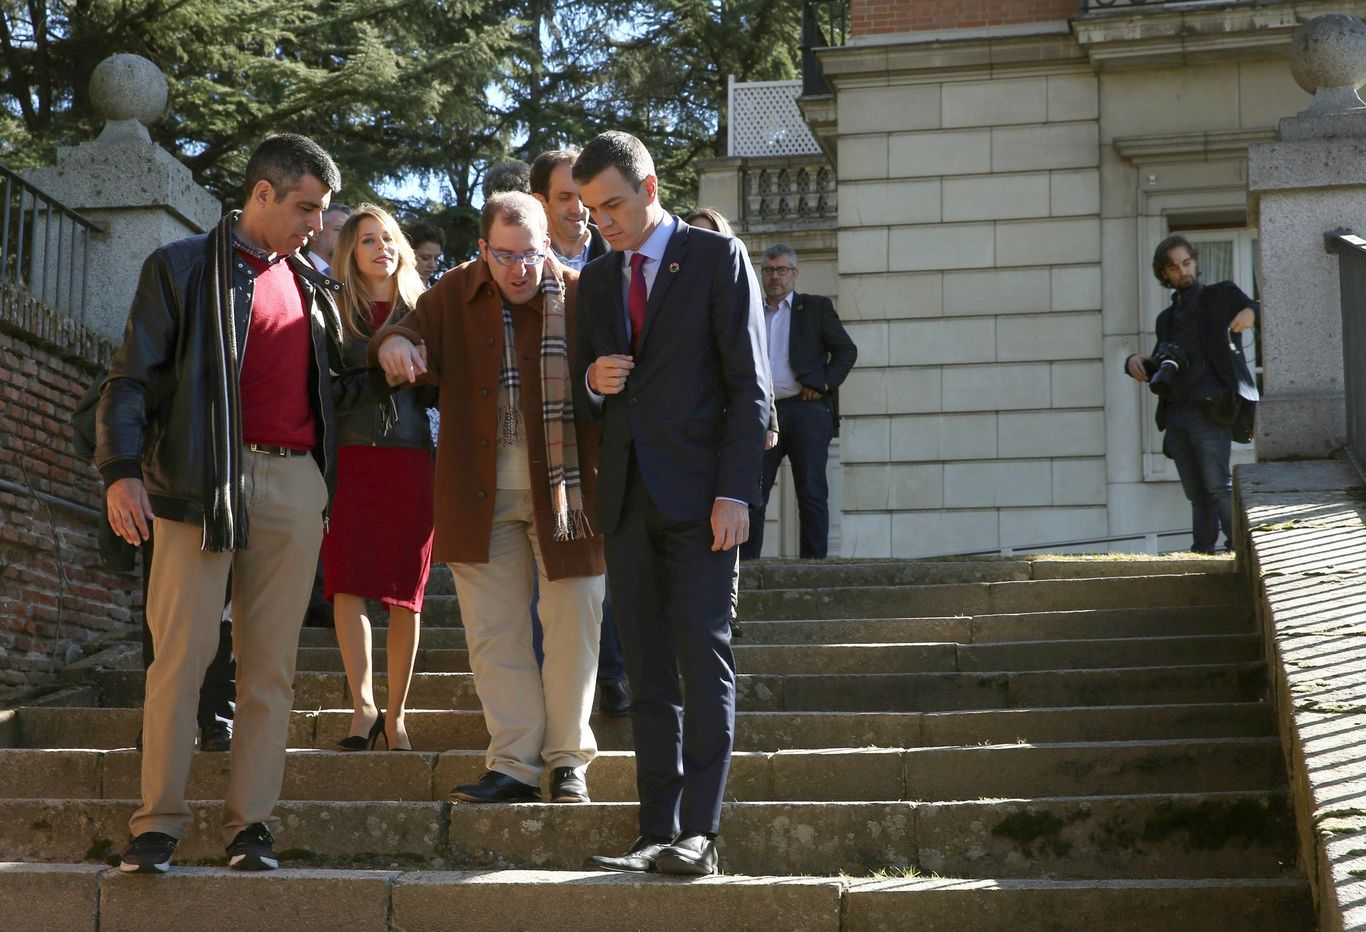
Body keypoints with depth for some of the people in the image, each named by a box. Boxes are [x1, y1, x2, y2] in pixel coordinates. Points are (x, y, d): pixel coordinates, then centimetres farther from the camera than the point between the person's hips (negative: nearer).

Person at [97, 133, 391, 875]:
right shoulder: (183, 268, 3)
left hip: (295, 486, 4)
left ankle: (249, 822, 10)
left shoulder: (312, 286, 18)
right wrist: (121, 470, -14)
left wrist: (388, 376, 8)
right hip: (205, 483, -4)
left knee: (270, 664, 4)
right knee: (181, 655, -5)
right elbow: (131, 379, -3)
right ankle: (158, 823, 4)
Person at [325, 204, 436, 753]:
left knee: (405, 592, 1)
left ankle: (395, 714, 8)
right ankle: (363, 704, -5)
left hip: (409, 456, 1)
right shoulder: (334, 309, 10)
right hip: (348, 456, 0)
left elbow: (438, 394, 9)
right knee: (347, 583, -9)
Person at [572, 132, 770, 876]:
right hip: (627, 499, 6)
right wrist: (592, 379, -1)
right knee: (647, 674, 5)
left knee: (703, 663, -9)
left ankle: (700, 833, -9)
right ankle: (657, 832, 8)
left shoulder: (717, 257, 0)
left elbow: (749, 384, -4)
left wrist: (735, 493, -12)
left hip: (699, 496, -5)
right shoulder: (597, 278, 17)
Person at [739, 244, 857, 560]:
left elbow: (846, 350, 6)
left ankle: (814, 560, 0)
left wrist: (824, 384, -6)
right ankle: (745, 561, -1)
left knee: (811, 492, -2)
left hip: (806, 410, -3)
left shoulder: (817, 308, 10)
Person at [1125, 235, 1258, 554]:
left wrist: (1252, 311, -18)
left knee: (1218, 486, -17)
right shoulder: (1167, 318, 24)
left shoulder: (1221, 296, 9)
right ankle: (1201, 554, 3)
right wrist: (1135, 362, 5)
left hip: (1209, 410, -6)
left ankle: (1242, 548, -18)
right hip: (1176, 414, 6)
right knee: (1197, 494, 3)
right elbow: (1157, 371, 26)